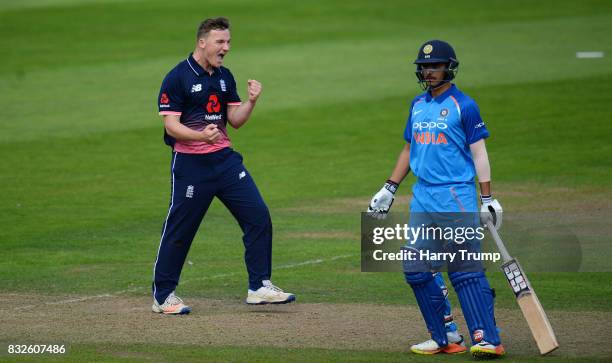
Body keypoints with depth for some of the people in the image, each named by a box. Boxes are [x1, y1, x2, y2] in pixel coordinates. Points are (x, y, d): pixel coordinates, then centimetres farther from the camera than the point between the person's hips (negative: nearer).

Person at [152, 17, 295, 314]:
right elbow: (171, 125, -14)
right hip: (190, 164, -6)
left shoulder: (224, 77, 12)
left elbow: (235, 120, 13)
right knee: (179, 230, -1)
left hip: (225, 159, 6)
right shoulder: (177, 78, -9)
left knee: (258, 215, -1)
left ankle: (259, 287, 6)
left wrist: (251, 101, -6)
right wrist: (201, 135, -31)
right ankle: (163, 296, 11)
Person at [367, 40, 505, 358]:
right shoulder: (417, 105, 16)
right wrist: (389, 189, 20)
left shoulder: (463, 106, -3)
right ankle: (446, 338, 9)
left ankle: (488, 340, -14)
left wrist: (488, 199, -9)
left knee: (465, 270, -12)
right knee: (416, 267, 2)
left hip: (456, 198, -7)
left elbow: (478, 152, -4)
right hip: (422, 197, 7)